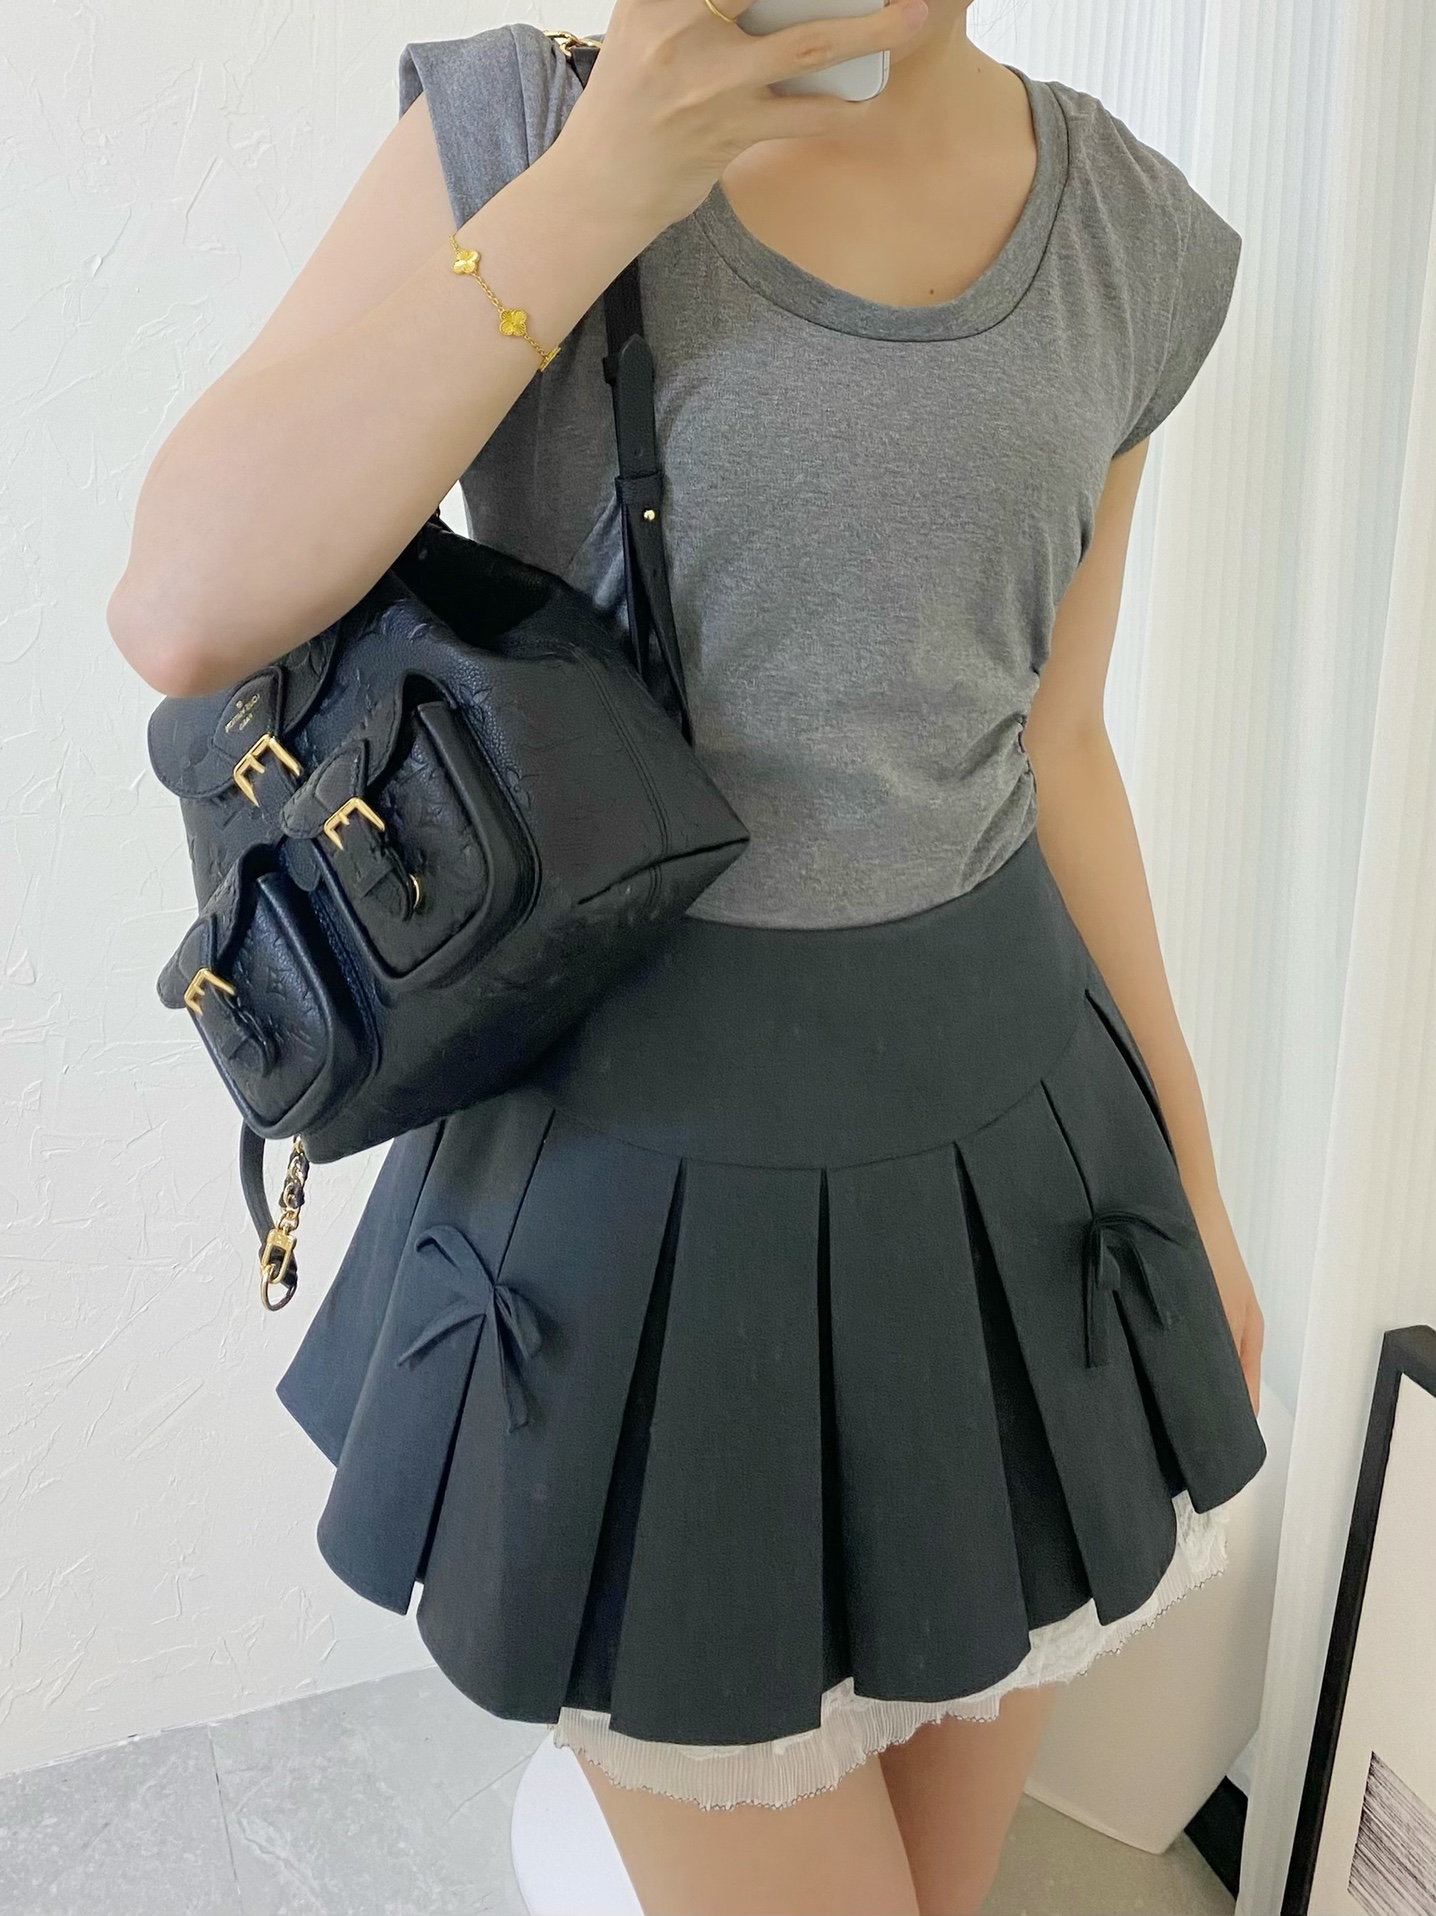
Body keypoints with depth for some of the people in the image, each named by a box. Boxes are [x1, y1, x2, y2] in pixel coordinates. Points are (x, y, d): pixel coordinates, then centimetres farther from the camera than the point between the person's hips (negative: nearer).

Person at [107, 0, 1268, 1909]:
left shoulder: (1129, 235, 3)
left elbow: (1053, 750, 9)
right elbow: (183, 614, -20)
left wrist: (1189, 1172, 13)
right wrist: (598, 189, -24)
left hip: (1012, 1135, 5)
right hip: (659, 1172, -4)